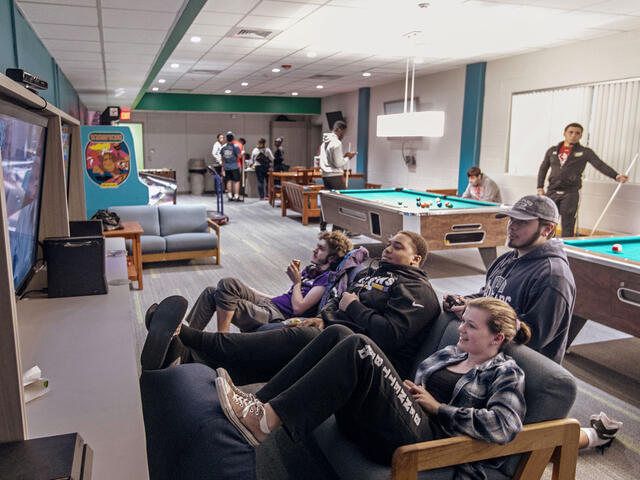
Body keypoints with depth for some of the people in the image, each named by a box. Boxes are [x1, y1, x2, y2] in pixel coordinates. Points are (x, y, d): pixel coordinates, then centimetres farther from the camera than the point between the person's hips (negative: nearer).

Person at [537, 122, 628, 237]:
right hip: (552, 192, 2)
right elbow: (543, 169, 16)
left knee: (567, 228, -2)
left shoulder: (585, 152, 3)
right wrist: (540, 188, 8)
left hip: (570, 194, -2)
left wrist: (616, 176, -22)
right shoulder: (552, 151, 10)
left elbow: (600, 165, -6)